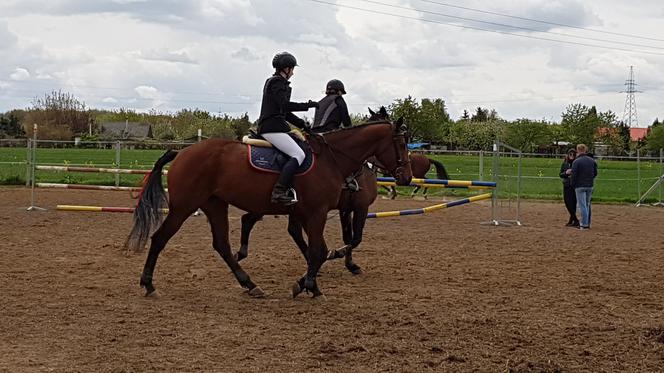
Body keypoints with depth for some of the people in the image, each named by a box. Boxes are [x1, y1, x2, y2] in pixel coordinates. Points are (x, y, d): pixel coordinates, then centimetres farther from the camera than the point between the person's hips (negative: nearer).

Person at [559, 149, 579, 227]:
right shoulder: (564, 164, 8)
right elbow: (561, 175, 9)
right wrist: (566, 173, -11)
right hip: (566, 186, 5)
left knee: (573, 203, -8)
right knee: (568, 203, 5)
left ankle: (571, 220, 0)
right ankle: (575, 220, 15)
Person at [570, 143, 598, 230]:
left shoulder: (576, 161, -13)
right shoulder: (592, 161, 7)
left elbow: (573, 175, -13)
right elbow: (595, 173, 13)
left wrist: (572, 184, 2)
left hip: (580, 186, -6)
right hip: (590, 185, 6)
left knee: (582, 205, -4)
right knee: (587, 205, 16)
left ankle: (584, 224, -5)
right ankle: (587, 223, 19)